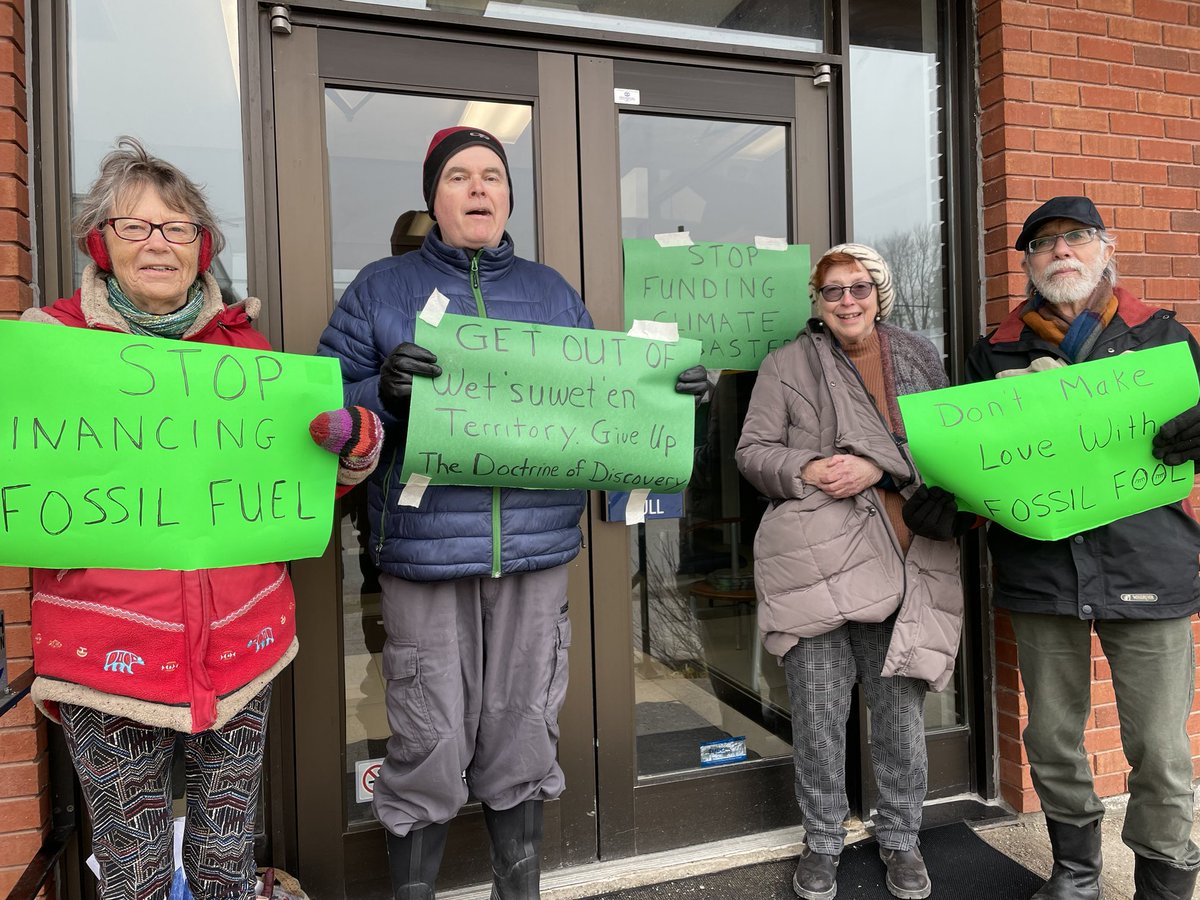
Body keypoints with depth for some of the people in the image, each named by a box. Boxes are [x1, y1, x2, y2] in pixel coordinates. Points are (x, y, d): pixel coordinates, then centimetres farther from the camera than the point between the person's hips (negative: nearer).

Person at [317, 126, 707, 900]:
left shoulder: (552, 292, 15)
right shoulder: (381, 290, 6)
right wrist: (384, 393, -21)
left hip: (538, 547, 3)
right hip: (426, 548, -2)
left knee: (524, 740, 14)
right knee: (429, 751, 3)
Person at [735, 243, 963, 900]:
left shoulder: (919, 358, 14)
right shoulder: (787, 364, 8)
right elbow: (753, 450, 5)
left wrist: (875, 467, -10)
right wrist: (807, 471, -13)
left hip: (900, 560, 2)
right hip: (815, 559, -1)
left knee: (900, 710, 10)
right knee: (817, 713, 5)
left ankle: (901, 840, 31)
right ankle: (822, 844, 26)